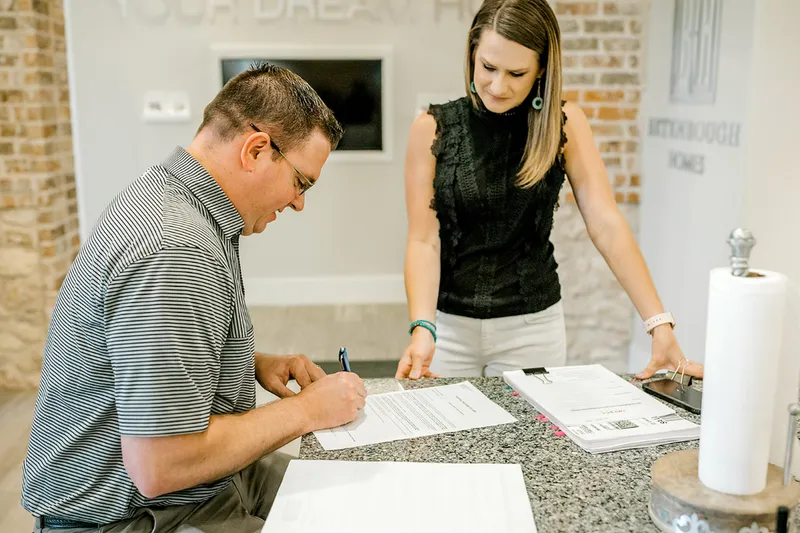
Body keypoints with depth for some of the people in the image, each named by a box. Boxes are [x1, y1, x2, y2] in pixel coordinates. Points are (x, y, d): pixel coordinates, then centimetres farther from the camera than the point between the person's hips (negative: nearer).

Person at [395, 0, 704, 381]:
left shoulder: (564, 124, -6)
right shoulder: (433, 128, -8)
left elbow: (607, 226, -11)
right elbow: (423, 241, -10)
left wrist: (660, 325, -18)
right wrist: (422, 329, -25)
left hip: (533, 325, 0)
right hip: (449, 322, 0)